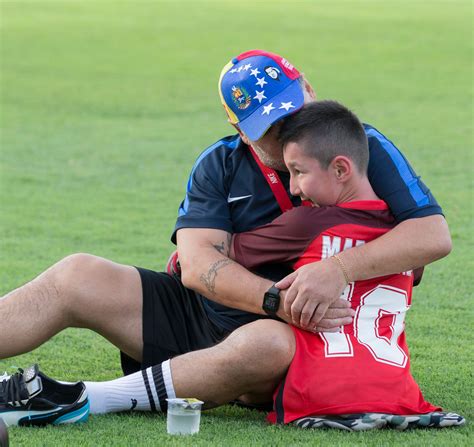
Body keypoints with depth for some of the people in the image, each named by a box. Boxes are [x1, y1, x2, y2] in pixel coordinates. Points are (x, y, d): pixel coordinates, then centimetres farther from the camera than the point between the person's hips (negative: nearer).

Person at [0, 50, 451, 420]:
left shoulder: (363, 148, -5)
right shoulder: (219, 166, 2)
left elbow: (434, 235, -16)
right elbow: (197, 263, -12)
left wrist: (339, 269, -31)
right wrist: (279, 301, -30)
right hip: (198, 316, 4)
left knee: (270, 343, -40)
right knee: (76, 277, -10)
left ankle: (83, 401, -42)